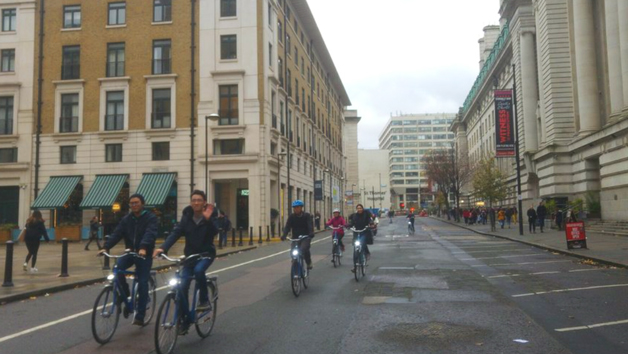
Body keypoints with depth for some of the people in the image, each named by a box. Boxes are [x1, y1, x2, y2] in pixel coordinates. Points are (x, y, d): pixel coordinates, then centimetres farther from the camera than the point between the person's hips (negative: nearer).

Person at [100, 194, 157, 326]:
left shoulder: (150, 218, -7)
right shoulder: (126, 219, 7)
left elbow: (150, 234, -24)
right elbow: (116, 234, -5)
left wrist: (143, 248, -43)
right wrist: (106, 247, -22)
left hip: (144, 254, -4)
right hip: (129, 252, 4)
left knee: (142, 283, -7)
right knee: (117, 268, -24)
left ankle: (140, 316, 4)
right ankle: (126, 298, -3)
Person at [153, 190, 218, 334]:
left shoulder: (210, 215, -9)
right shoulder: (187, 216, -2)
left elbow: (215, 232, -25)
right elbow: (176, 232, -13)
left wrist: (208, 219, -42)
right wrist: (163, 247, -27)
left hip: (206, 254, -3)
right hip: (190, 254, 3)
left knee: (198, 270, -34)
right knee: (182, 287, -7)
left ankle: (204, 300, -11)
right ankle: (186, 319, 10)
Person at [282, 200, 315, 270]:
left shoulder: (306, 216, -3)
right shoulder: (291, 217, 2)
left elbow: (310, 225, -17)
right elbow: (287, 227, -6)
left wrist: (311, 233, -38)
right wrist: (284, 236, -25)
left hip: (305, 237, -3)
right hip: (295, 237, 3)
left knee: (304, 249, -28)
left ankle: (309, 263, -7)